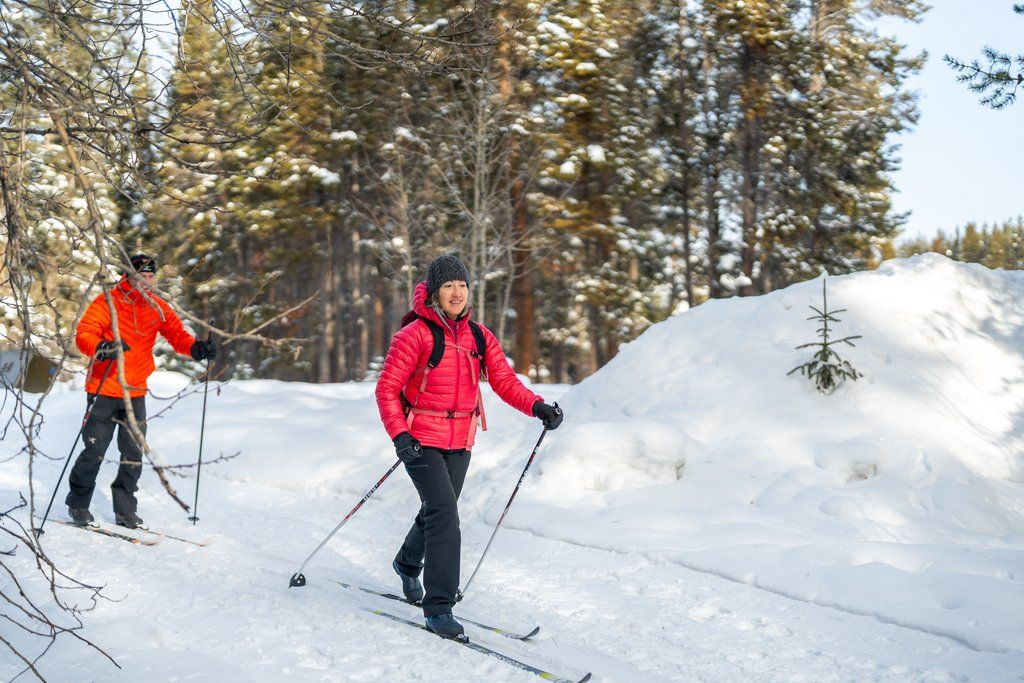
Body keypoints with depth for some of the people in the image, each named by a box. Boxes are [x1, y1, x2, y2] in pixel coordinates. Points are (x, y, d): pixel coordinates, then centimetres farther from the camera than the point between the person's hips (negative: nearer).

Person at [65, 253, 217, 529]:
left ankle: (125, 510, 17)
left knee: (133, 455, 6)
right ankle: (78, 504, 18)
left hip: (136, 392, 4)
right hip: (105, 389, -4)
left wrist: (196, 348, -17)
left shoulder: (158, 307, 7)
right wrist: (102, 349, -32)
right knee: (95, 450, -1)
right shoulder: (108, 301, -7)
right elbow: (84, 334, -12)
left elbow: (176, 333, 4)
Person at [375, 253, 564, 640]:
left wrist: (537, 407, -16)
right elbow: (387, 389, -10)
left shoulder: (480, 337, 5)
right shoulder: (414, 335, -11)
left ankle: (408, 565, 49)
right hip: (421, 441, -6)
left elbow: (505, 381, 1)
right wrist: (399, 436, -23)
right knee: (444, 514, -18)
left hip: (460, 443, 6)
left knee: (437, 513, 19)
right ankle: (438, 607, -12)